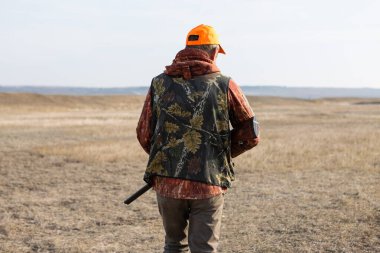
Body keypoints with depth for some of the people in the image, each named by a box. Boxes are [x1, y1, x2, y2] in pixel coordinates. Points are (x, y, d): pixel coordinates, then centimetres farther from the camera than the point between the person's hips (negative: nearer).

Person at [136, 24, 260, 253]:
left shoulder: (160, 84, 5)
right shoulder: (225, 85, -1)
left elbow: (144, 134, 6)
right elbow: (250, 135, 2)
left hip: (167, 183, 3)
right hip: (209, 184, -2)